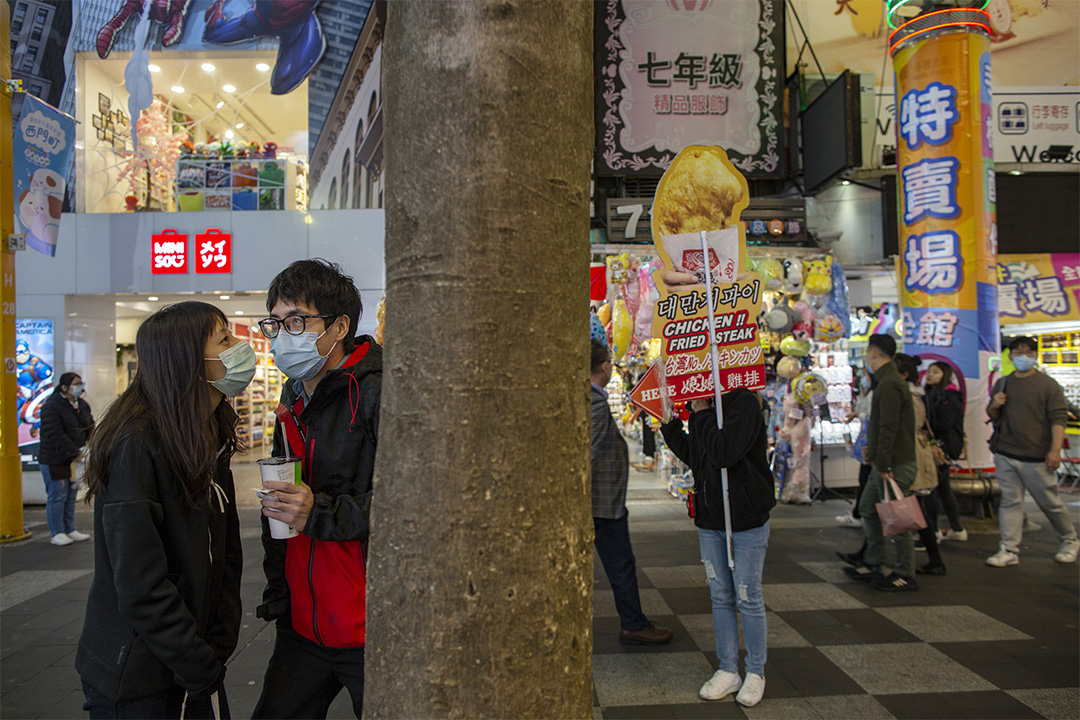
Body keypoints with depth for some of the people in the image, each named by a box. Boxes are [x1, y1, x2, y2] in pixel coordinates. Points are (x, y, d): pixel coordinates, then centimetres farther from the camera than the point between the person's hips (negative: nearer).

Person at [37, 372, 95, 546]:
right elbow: (56, 435, -22)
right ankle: (56, 533, 9)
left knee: (71, 495, 12)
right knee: (57, 496, -1)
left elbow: (90, 428, 12)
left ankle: (70, 530, 22)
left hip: (74, 460, 7)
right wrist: (75, 453, -27)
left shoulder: (82, 405, 10)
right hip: (54, 461, -7)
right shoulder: (51, 406, -15)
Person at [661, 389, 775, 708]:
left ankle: (756, 672, 24)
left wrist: (701, 414, -19)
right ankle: (728, 671, 27)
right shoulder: (706, 406, 6)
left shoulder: (744, 402, -17)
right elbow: (693, 456, 14)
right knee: (720, 597, 14)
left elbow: (723, 452, -30)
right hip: (710, 520, 7)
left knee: (748, 599, 6)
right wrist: (669, 422, 7)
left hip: (747, 520, -7)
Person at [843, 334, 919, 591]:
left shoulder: (889, 385, -18)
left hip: (895, 464, -11)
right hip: (884, 463, 11)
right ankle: (873, 565, 25)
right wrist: (874, 450, 21)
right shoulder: (889, 380, 16)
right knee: (868, 508, 16)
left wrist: (884, 464, -24)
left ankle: (906, 575, 7)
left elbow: (889, 428, -23)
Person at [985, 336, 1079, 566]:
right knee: (1010, 501, 3)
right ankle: (1009, 550, 4)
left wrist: (1055, 449, -18)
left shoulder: (1048, 384, -2)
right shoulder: (1003, 383, 13)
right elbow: (993, 416, 21)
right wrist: (994, 405, -3)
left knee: (1050, 503, 7)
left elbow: (1058, 418, -8)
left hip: (1036, 457, -4)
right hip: (1004, 455, 4)